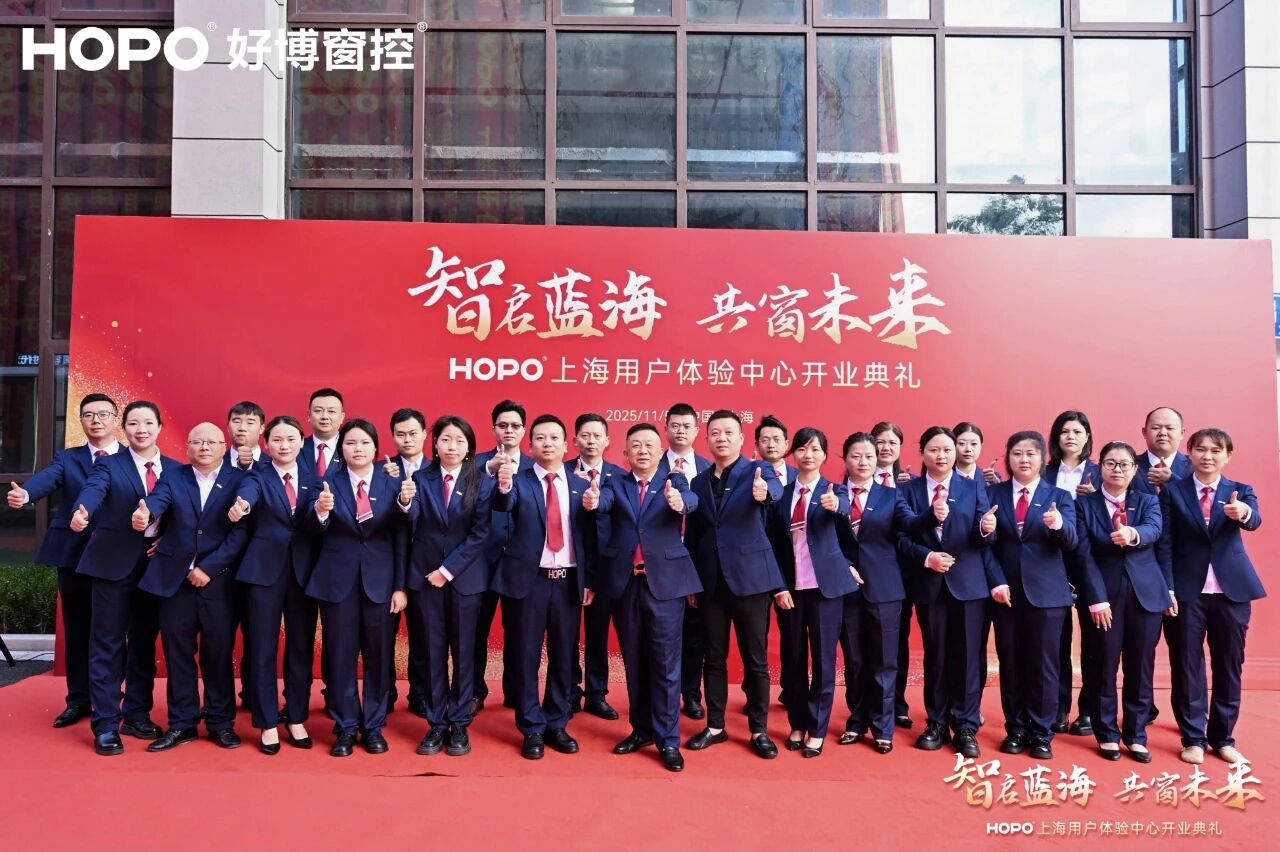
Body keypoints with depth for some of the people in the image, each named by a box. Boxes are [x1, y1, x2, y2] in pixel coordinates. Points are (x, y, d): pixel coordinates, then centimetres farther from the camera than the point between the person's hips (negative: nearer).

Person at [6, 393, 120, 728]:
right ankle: (78, 699, 24)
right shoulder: (66, 458, 10)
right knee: (76, 630, 11)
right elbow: (48, 478, -11)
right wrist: (25, 493, -34)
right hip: (73, 555, 2)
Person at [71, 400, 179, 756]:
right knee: (108, 644, 0)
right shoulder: (110, 465, -2)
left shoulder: (177, 469, 8)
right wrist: (82, 511, -44)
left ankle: (137, 715, 24)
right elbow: (93, 489, -23)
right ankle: (106, 725, 8)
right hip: (114, 563, -3)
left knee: (145, 642, 12)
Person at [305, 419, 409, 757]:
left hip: (380, 580, 0)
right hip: (338, 580, 0)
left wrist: (400, 586, -4)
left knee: (378, 655, 8)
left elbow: (401, 538, 0)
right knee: (340, 655, 6)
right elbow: (314, 527, -15)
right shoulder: (329, 482, 0)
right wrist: (320, 510, -38)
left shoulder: (392, 483, 0)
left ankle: (374, 726, 22)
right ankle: (346, 728, 19)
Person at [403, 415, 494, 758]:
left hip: (465, 576, -1)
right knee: (433, 652, 7)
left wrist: (449, 568, -11)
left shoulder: (482, 482, -2)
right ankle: (436, 724, 17)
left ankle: (459, 724, 17)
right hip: (425, 575, 1)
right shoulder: (421, 478, 1)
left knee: (463, 651, 6)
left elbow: (480, 533, -6)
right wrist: (405, 504, -37)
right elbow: (411, 522, -14)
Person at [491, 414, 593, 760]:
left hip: (568, 580, 3)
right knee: (527, 657, 5)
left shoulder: (580, 486, 7)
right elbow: (503, 504, -24)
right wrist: (504, 485, -46)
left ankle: (557, 725, 25)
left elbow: (588, 536, 8)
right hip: (530, 579, -2)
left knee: (564, 657, 11)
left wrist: (589, 580, 5)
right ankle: (532, 729, 17)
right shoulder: (520, 481, -2)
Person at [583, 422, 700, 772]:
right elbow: (604, 502, -14)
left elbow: (691, 500, -18)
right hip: (625, 583, 2)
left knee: (665, 664, 0)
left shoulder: (675, 482, 4)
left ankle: (668, 740, 9)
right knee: (634, 662, 13)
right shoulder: (615, 484, 8)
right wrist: (592, 502, -38)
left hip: (665, 582, -2)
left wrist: (679, 502, -42)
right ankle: (641, 729, 26)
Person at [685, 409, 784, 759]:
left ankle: (759, 731, 16)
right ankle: (715, 726, 23)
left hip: (750, 577, -3)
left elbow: (775, 489, -26)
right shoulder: (699, 482, 10)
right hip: (711, 581, 4)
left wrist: (764, 492, -50)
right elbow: (693, 534, 14)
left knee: (756, 660, 4)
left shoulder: (758, 470, -2)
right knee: (713, 658, 10)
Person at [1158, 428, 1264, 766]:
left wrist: (1244, 513, -41)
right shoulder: (1172, 491, 1)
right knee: (1187, 665, 4)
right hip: (1187, 590, -1)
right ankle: (1194, 738, 14)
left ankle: (1223, 738, 21)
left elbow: (1254, 521, -17)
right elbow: (1164, 543, -2)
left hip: (1232, 590, 2)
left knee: (1229, 666, 9)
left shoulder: (1241, 491, 5)